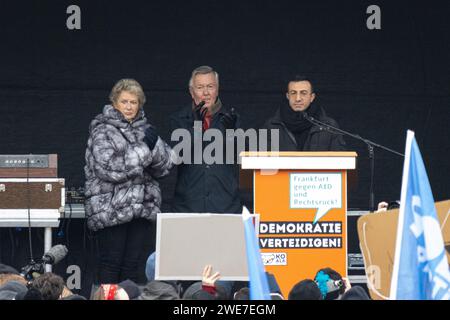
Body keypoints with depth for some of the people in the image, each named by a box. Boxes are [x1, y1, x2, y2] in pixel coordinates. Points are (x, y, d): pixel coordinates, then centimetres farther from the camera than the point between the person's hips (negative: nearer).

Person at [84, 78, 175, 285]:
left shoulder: (144, 129, 14)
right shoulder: (103, 131, -2)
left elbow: (164, 166, 6)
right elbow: (108, 168, -16)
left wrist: (154, 145, -14)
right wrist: (144, 149, -16)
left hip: (144, 209, 5)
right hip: (111, 210, -5)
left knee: (135, 267, 4)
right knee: (111, 265, -4)